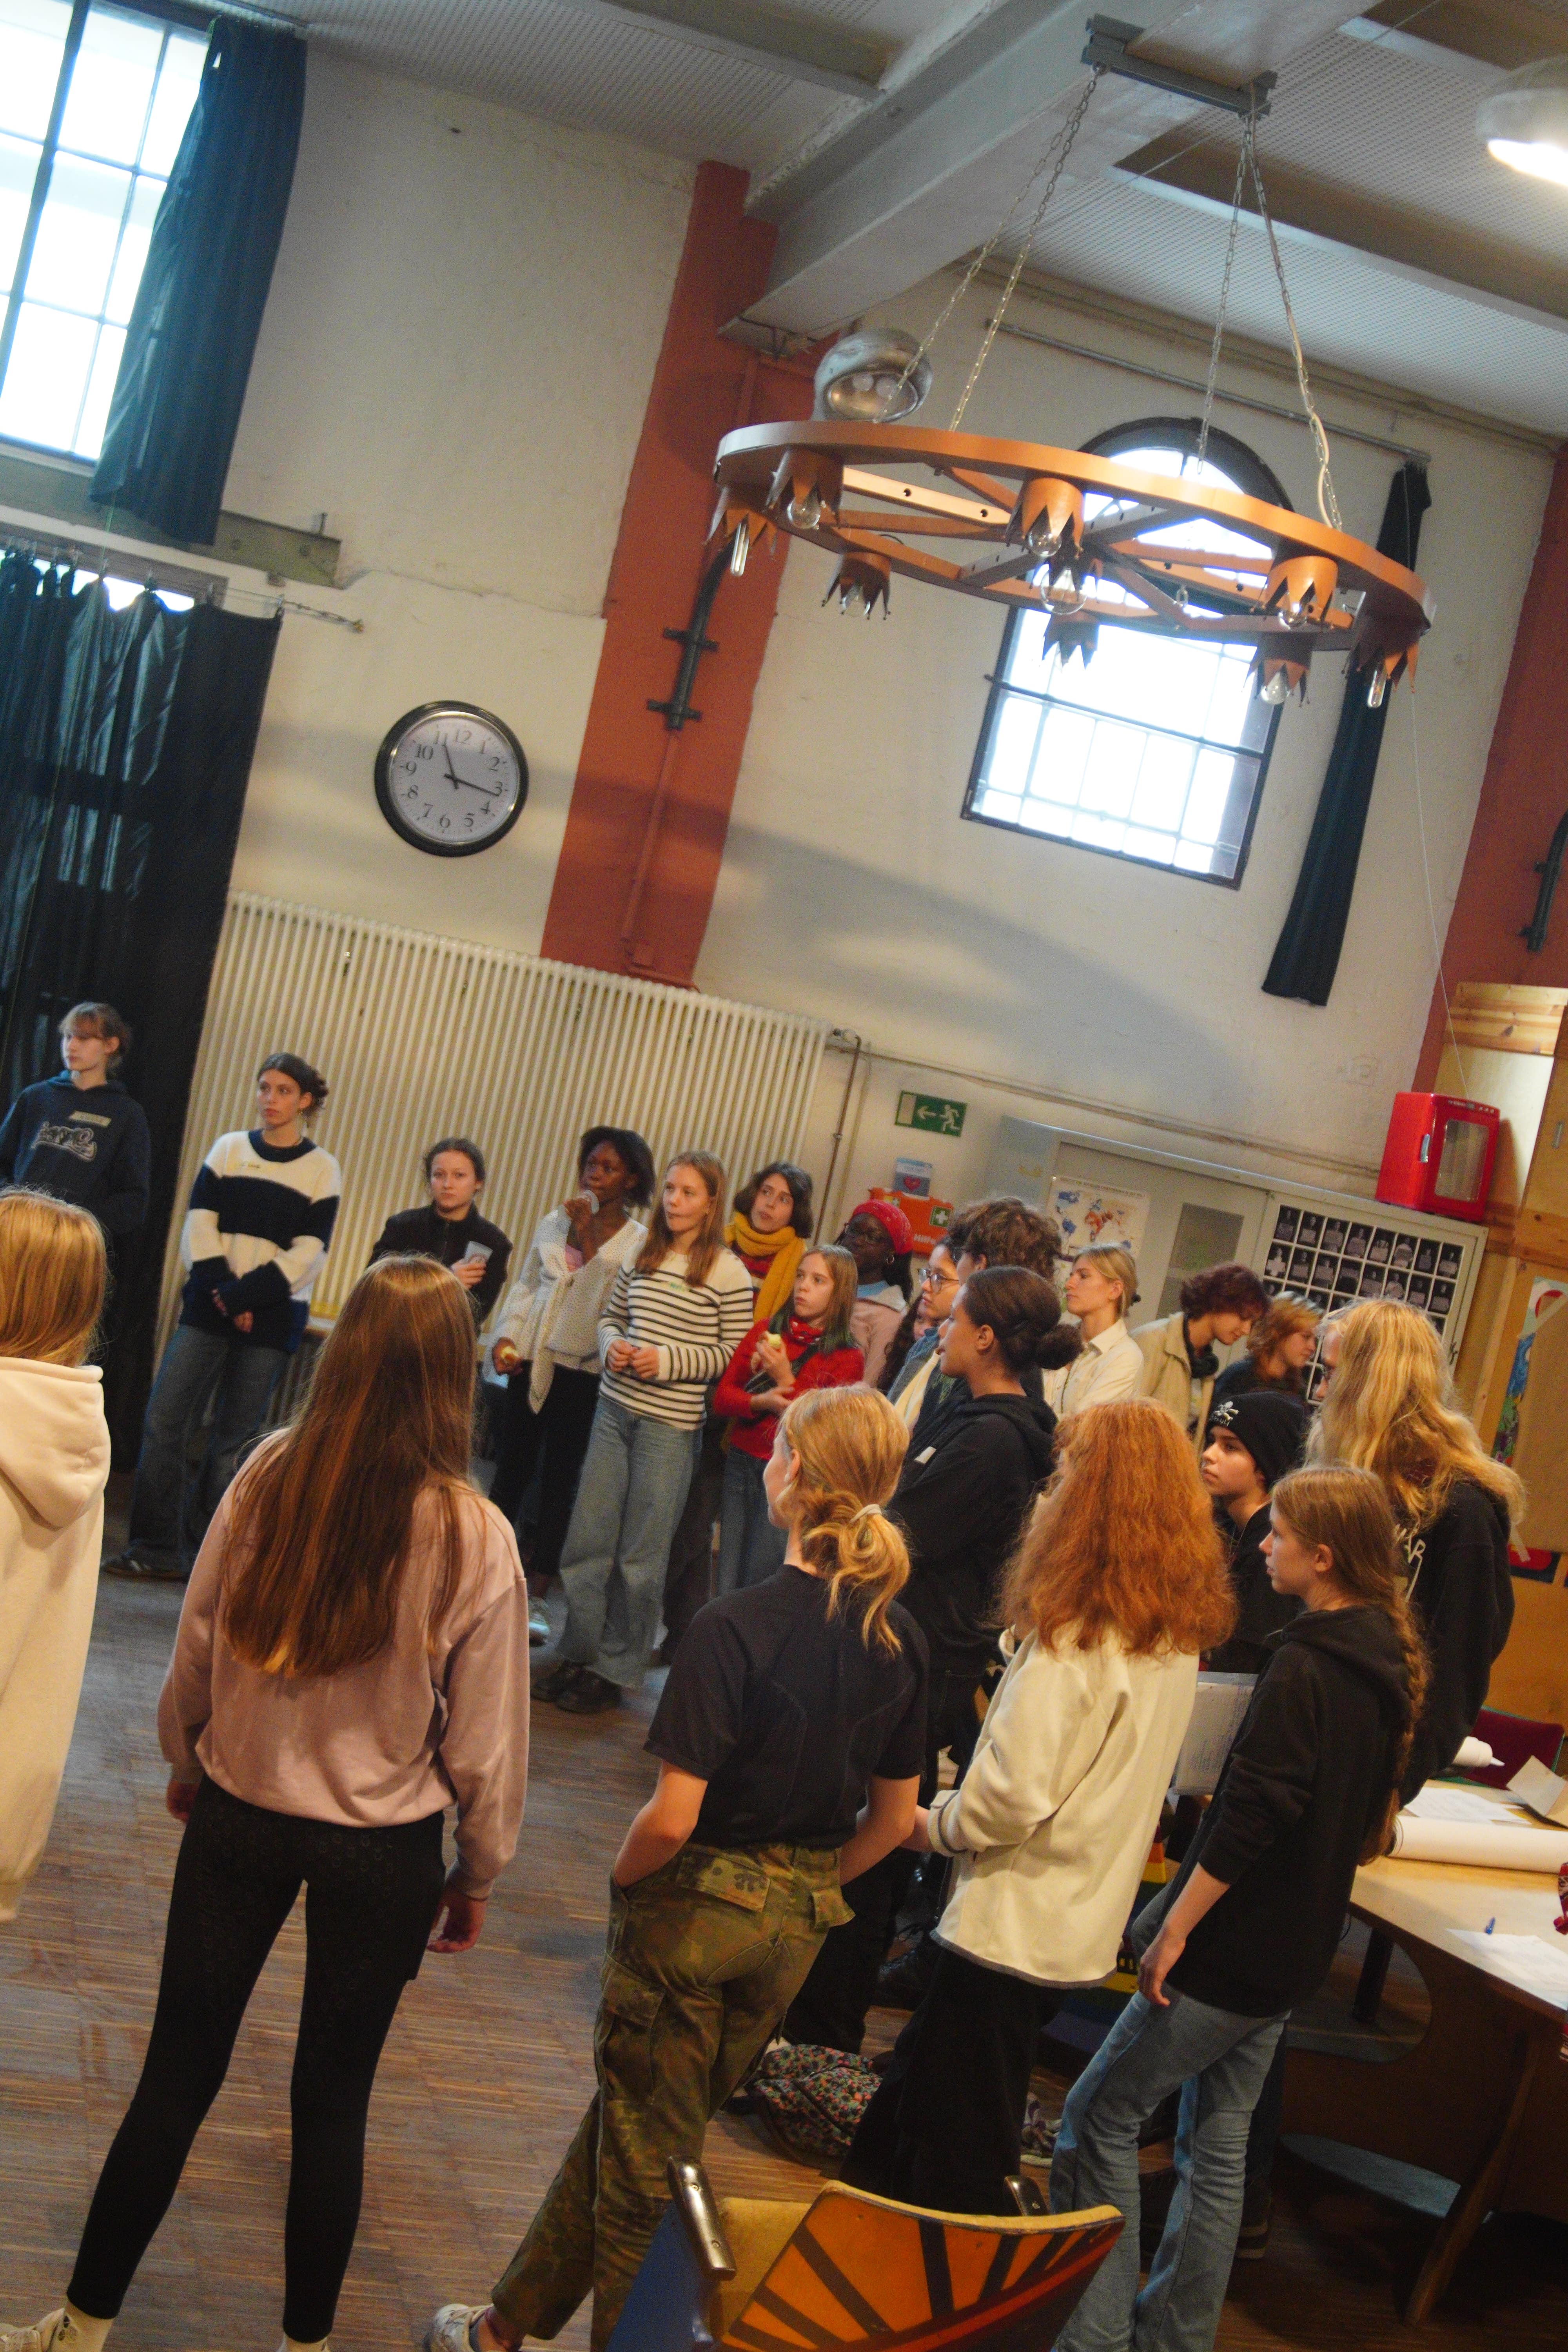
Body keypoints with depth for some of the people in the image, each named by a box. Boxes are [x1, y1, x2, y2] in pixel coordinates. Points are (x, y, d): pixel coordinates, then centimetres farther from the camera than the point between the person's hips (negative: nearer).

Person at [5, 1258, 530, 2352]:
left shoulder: (269, 1479, -15)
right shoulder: (476, 1539, -19)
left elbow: (196, 1648, -2)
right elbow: (486, 1738, -9)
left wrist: (189, 1763, 18)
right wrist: (478, 1869, 7)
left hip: (240, 1814, 2)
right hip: (384, 1846, -1)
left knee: (178, 2077, 16)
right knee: (334, 2098, 16)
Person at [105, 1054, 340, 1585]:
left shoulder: (322, 1169, 2)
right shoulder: (228, 1149, 10)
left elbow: (309, 1252, -6)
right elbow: (199, 1223, 1)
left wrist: (244, 1295, -15)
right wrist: (221, 1290, -13)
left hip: (271, 1319, -2)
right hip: (206, 1307, 2)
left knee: (233, 1438, -1)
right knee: (164, 1420, -8)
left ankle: (205, 1554, 7)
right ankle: (155, 1548, -3)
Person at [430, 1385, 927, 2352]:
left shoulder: (737, 1626, -24)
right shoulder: (900, 1640, -5)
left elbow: (674, 1815, -25)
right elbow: (894, 1818, 4)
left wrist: (625, 1882, -5)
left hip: (694, 1910, -6)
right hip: (795, 1927, 6)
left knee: (645, 2161, 13)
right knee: (627, 2120, 23)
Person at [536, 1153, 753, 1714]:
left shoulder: (729, 1274, -8)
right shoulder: (642, 1255, 8)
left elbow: (733, 1354, -8)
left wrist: (666, 1360, -17)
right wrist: (612, 1346, -4)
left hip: (672, 1425, -5)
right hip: (615, 1409, 5)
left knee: (641, 1555, 4)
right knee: (588, 1539, 9)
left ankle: (617, 1668, 17)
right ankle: (579, 1651, 24)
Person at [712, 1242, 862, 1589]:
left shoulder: (847, 1359, -4)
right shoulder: (765, 1332, 8)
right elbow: (722, 1397, 5)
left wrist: (785, 1379, -17)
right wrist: (760, 1403, -15)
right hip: (740, 1464, 4)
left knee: (760, 1585, 2)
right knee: (727, 1584, 7)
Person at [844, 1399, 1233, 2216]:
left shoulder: (1074, 1643, -24)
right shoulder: (1178, 1640, 2)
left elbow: (1012, 1796, -25)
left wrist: (936, 1824, -6)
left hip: (1017, 1923, -9)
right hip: (1081, 1923, 9)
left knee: (959, 2160, 7)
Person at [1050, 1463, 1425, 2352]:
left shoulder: (1303, 1667, -22)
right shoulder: (1389, 1663, 5)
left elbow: (1251, 1818, -25)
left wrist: (1174, 1928, -19)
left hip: (1234, 1946, -9)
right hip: (1298, 1950, 9)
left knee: (1101, 2119, 1)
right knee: (1219, 2143, 16)